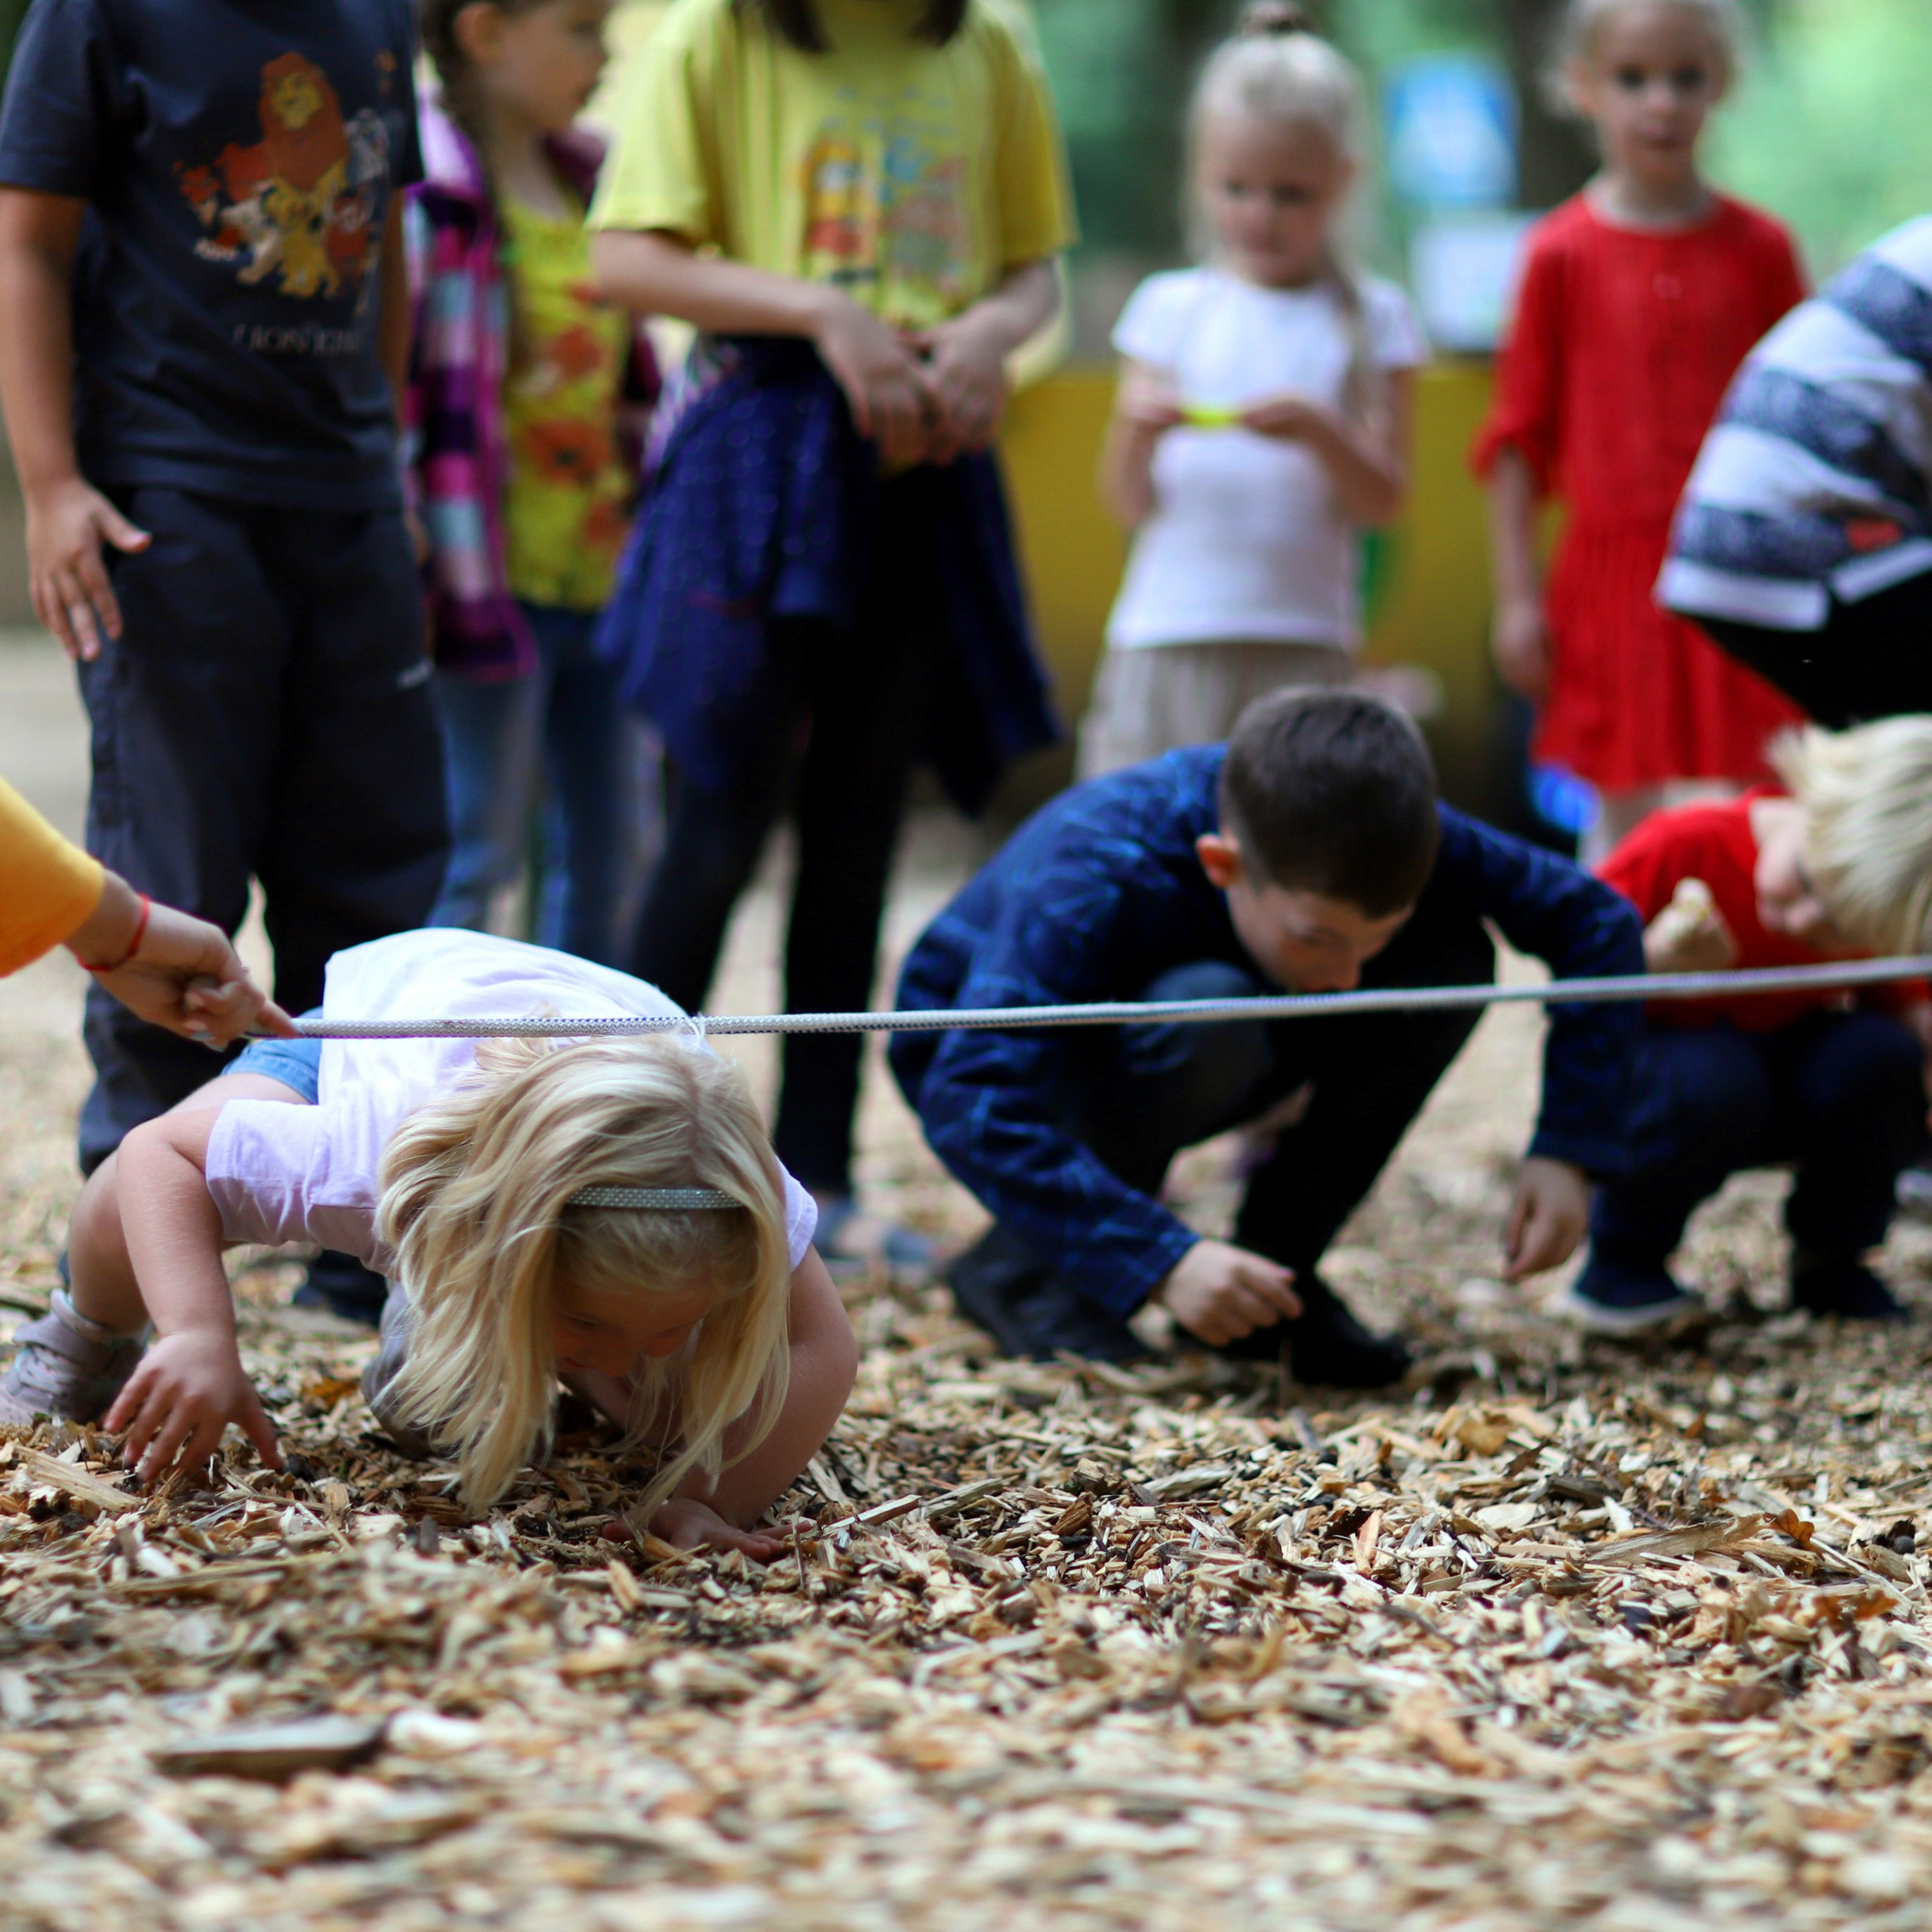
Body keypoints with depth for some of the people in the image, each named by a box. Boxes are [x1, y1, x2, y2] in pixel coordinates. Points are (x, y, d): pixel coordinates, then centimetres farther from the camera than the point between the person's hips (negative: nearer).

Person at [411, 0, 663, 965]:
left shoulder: (587, 179, 14)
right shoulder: (425, 189, -12)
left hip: (597, 572, 8)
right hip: (492, 583, -8)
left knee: (613, 844, 12)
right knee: (470, 855, -5)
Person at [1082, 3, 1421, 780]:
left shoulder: (1371, 319, 6)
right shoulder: (1169, 307, 7)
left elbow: (1385, 499, 0)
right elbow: (1128, 504, 4)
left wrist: (1320, 432, -18)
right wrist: (1135, 430, -16)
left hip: (1304, 643, -1)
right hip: (1167, 634, 1)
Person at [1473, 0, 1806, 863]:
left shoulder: (1760, 248, 4)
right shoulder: (1562, 253, 1)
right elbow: (1519, 437, 4)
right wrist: (1517, 596, 1)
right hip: (1616, 576, -1)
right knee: (1627, 828, 3)